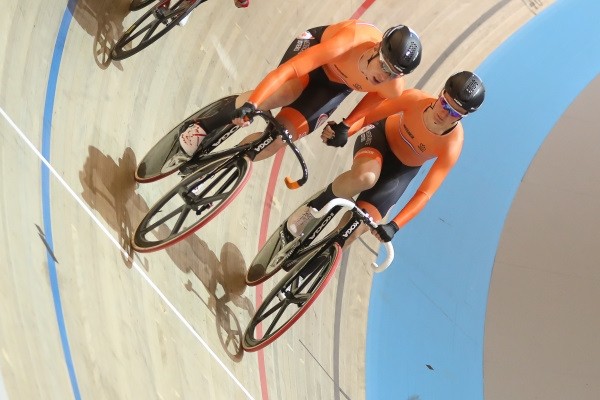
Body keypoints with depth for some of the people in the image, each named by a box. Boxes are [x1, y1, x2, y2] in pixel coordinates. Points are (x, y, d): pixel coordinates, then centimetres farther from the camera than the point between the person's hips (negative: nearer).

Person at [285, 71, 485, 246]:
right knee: (365, 176, -39)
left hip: (402, 169, 1)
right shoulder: (414, 99, -31)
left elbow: (424, 193, -30)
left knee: (354, 229, -13)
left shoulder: (452, 146, -31)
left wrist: (394, 226, -38)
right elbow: (372, 113, -16)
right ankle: (315, 206, -12)